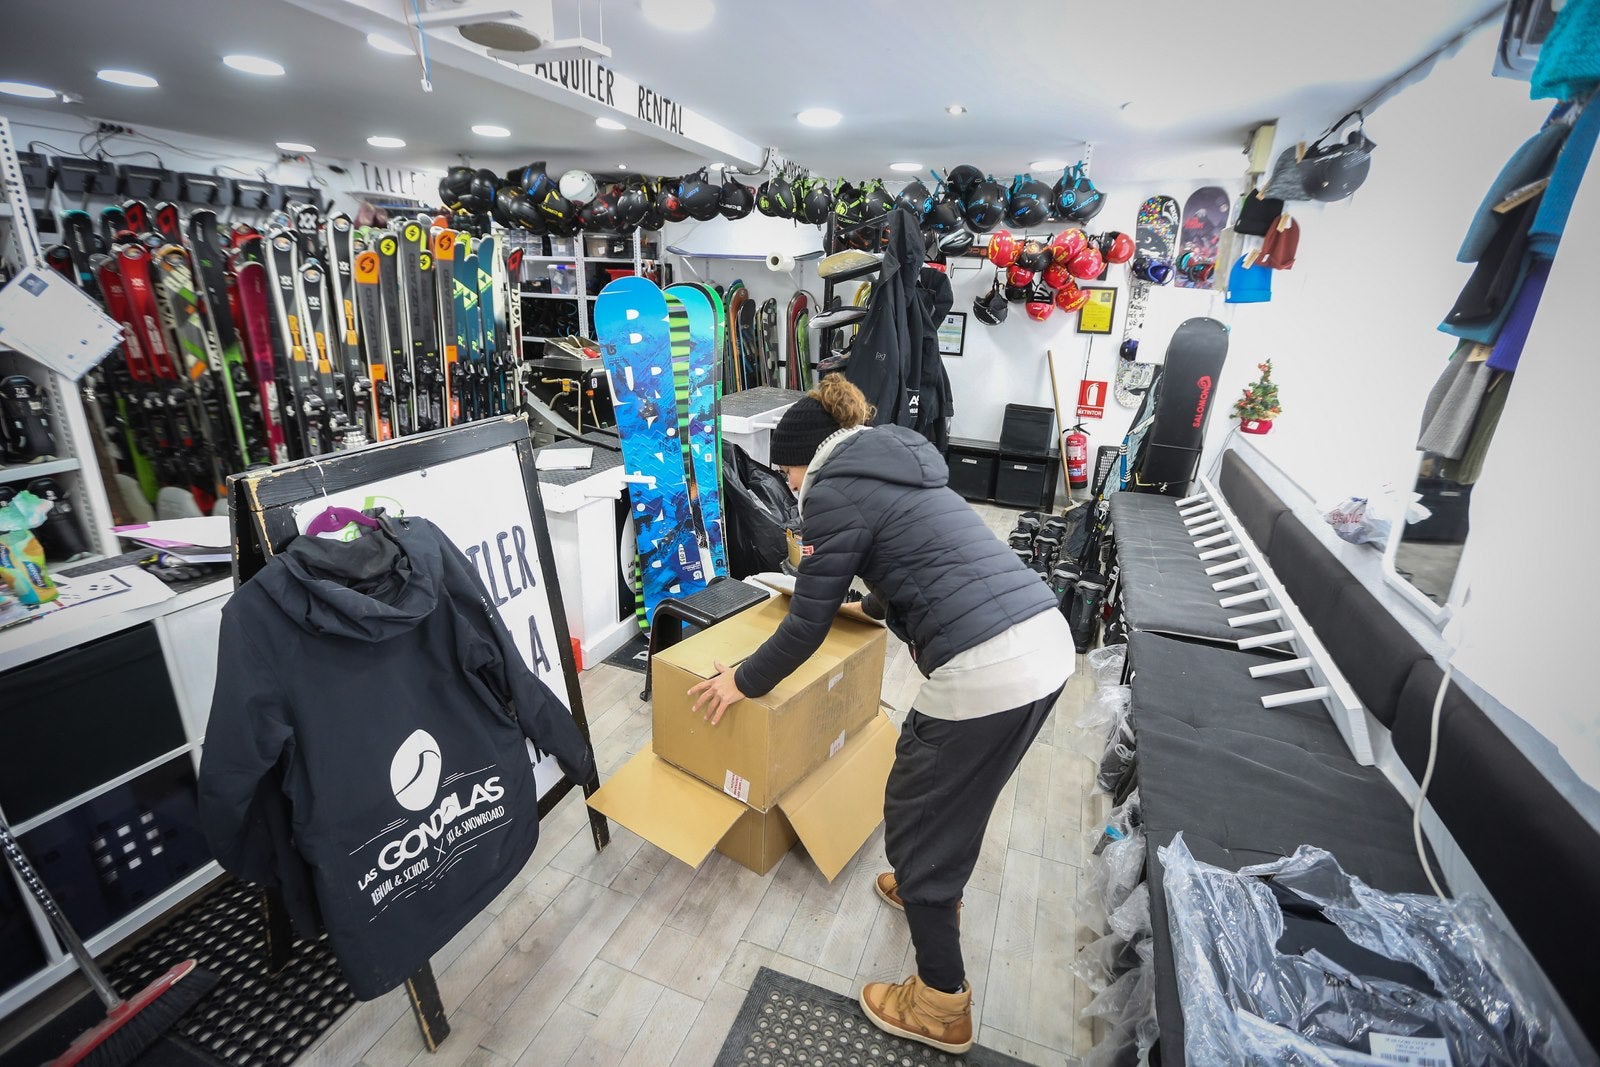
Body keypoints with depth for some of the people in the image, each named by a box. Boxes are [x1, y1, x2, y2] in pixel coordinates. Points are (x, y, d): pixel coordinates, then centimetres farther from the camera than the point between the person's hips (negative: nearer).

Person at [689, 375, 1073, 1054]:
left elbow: (806, 626, -3)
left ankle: (942, 1006, 32)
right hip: (1048, 641, 9)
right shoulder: (893, 466, 20)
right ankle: (935, 889, 55)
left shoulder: (834, 490, -5)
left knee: (913, 820, 12)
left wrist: (742, 681, 12)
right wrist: (872, 603, 54)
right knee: (945, 781, 30)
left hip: (986, 673, -9)